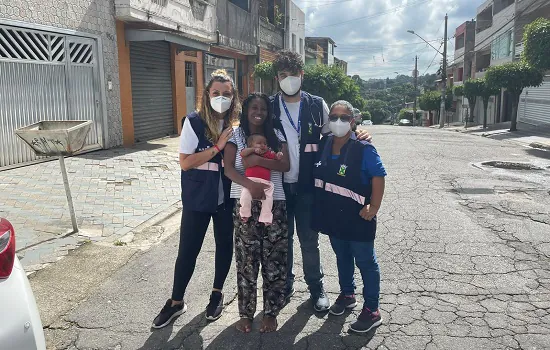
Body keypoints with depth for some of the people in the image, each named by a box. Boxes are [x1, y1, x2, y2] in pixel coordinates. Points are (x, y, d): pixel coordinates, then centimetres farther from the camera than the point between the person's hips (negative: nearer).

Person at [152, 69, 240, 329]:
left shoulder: (237, 123, -1)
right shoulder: (194, 122, -11)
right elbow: (185, 162, -15)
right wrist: (217, 147, -21)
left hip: (227, 196, 3)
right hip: (198, 197, -3)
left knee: (225, 244, 15)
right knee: (188, 249, 5)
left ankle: (217, 293, 36)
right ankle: (176, 301, 25)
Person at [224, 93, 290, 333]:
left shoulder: (276, 134, 9)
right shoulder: (236, 135, 4)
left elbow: (285, 165, -2)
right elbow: (228, 168, -7)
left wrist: (258, 160, -16)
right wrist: (250, 185, -24)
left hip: (274, 203, 1)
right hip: (245, 204, -1)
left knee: (274, 260, 5)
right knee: (247, 261, 4)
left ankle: (271, 312, 20)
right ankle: (246, 313, 19)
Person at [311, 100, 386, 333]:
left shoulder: (363, 149, -16)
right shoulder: (323, 145, 2)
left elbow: (378, 176, -15)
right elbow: (317, 178, 13)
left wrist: (374, 207, -19)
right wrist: (320, 206, 9)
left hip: (357, 218, -6)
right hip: (332, 216, 6)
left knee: (365, 262, 5)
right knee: (342, 257, 22)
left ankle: (372, 311, 17)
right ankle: (347, 294, 42)